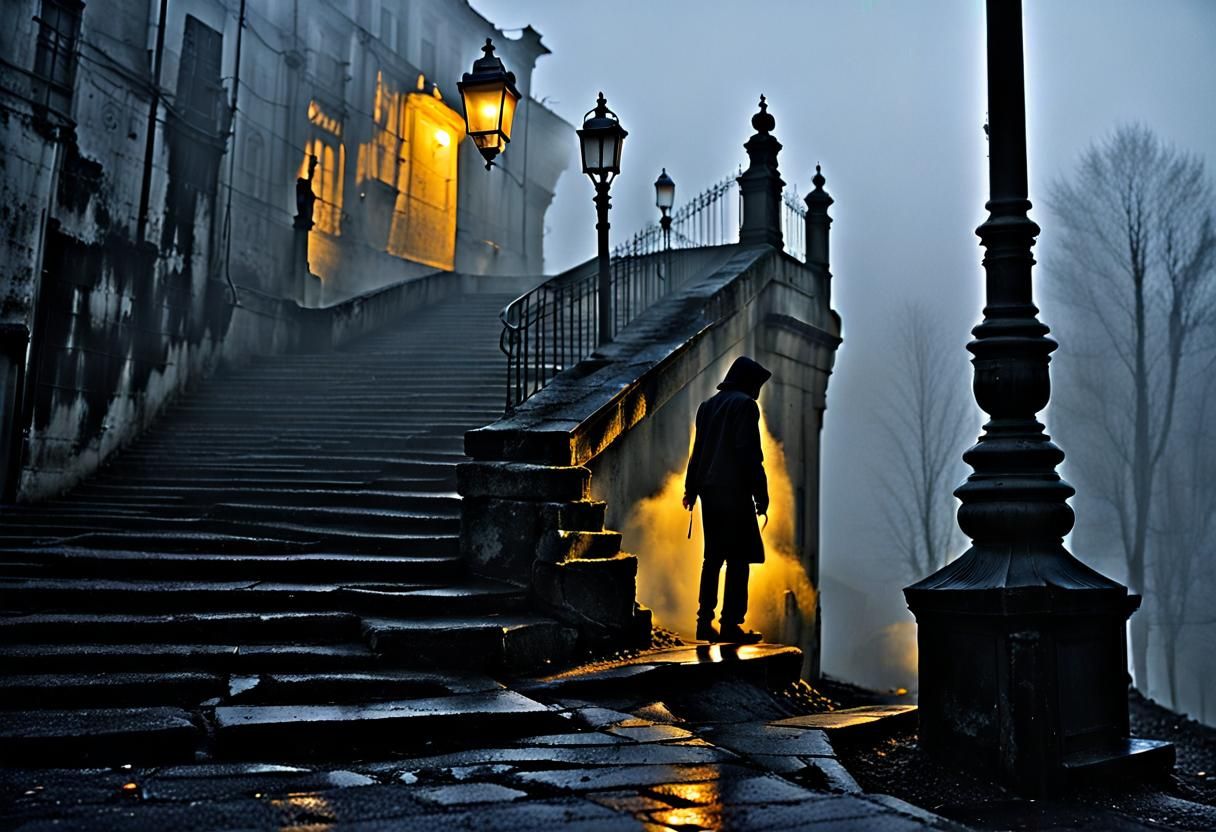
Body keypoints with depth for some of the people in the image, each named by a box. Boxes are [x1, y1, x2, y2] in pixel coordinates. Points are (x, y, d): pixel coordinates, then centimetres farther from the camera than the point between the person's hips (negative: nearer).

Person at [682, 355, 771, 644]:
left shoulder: (707, 405, 16)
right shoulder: (745, 405, -6)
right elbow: (749, 453, -13)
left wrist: (691, 488, 26)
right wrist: (761, 495, -11)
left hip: (709, 492, 8)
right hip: (734, 492, -8)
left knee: (712, 558, 12)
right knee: (738, 560, -5)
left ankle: (705, 623, 13)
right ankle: (731, 625, -7)